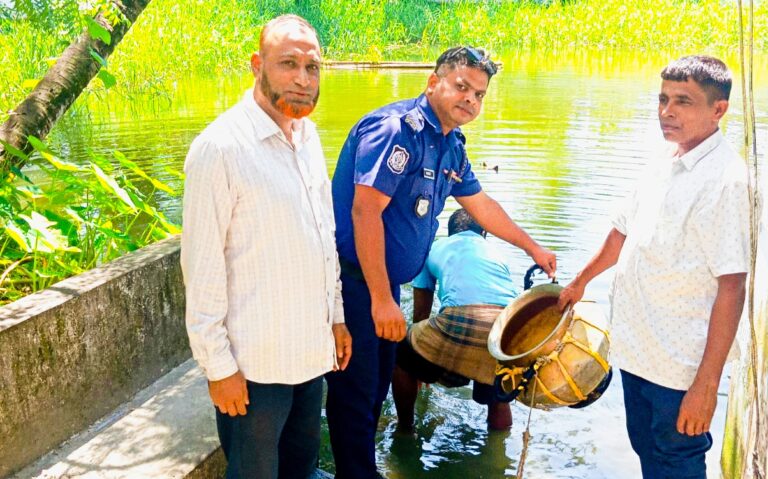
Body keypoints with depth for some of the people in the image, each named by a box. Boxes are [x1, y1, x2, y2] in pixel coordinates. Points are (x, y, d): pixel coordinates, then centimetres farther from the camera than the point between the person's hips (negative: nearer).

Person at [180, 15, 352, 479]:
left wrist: (336, 314, 14)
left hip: (312, 348, 7)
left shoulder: (307, 134, 6)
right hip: (255, 361, -7)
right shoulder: (220, 147, -18)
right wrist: (217, 365, -14)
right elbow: (202, 265, -16)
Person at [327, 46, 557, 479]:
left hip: (385, 281, 9)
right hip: (354, 281, -9)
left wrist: (534, 248, 32)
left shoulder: (451, 146, 10)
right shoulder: (398, 127, -19)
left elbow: (482, 205, 24)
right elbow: (365, 210, -26)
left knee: (378, 385, 19)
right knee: (355, 394, 1)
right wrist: (381, 299, -25)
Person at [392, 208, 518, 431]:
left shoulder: (435, 249, 31)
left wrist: (421, 370, 55)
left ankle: (405, 428, 32)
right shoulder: (496, 253, 37)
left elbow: (420, 314, 39)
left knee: (400, 356, 26)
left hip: (461, 321, -2)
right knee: (498, 398, 32)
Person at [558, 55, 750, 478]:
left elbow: (731, 289, -22)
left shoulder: (725, 179, -19)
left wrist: (707, 384, -22)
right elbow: (625, 230, 19)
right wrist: (581, 281, 29)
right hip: (637, 348, 8)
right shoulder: (665, 163, 6)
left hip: (679, 365, -7)